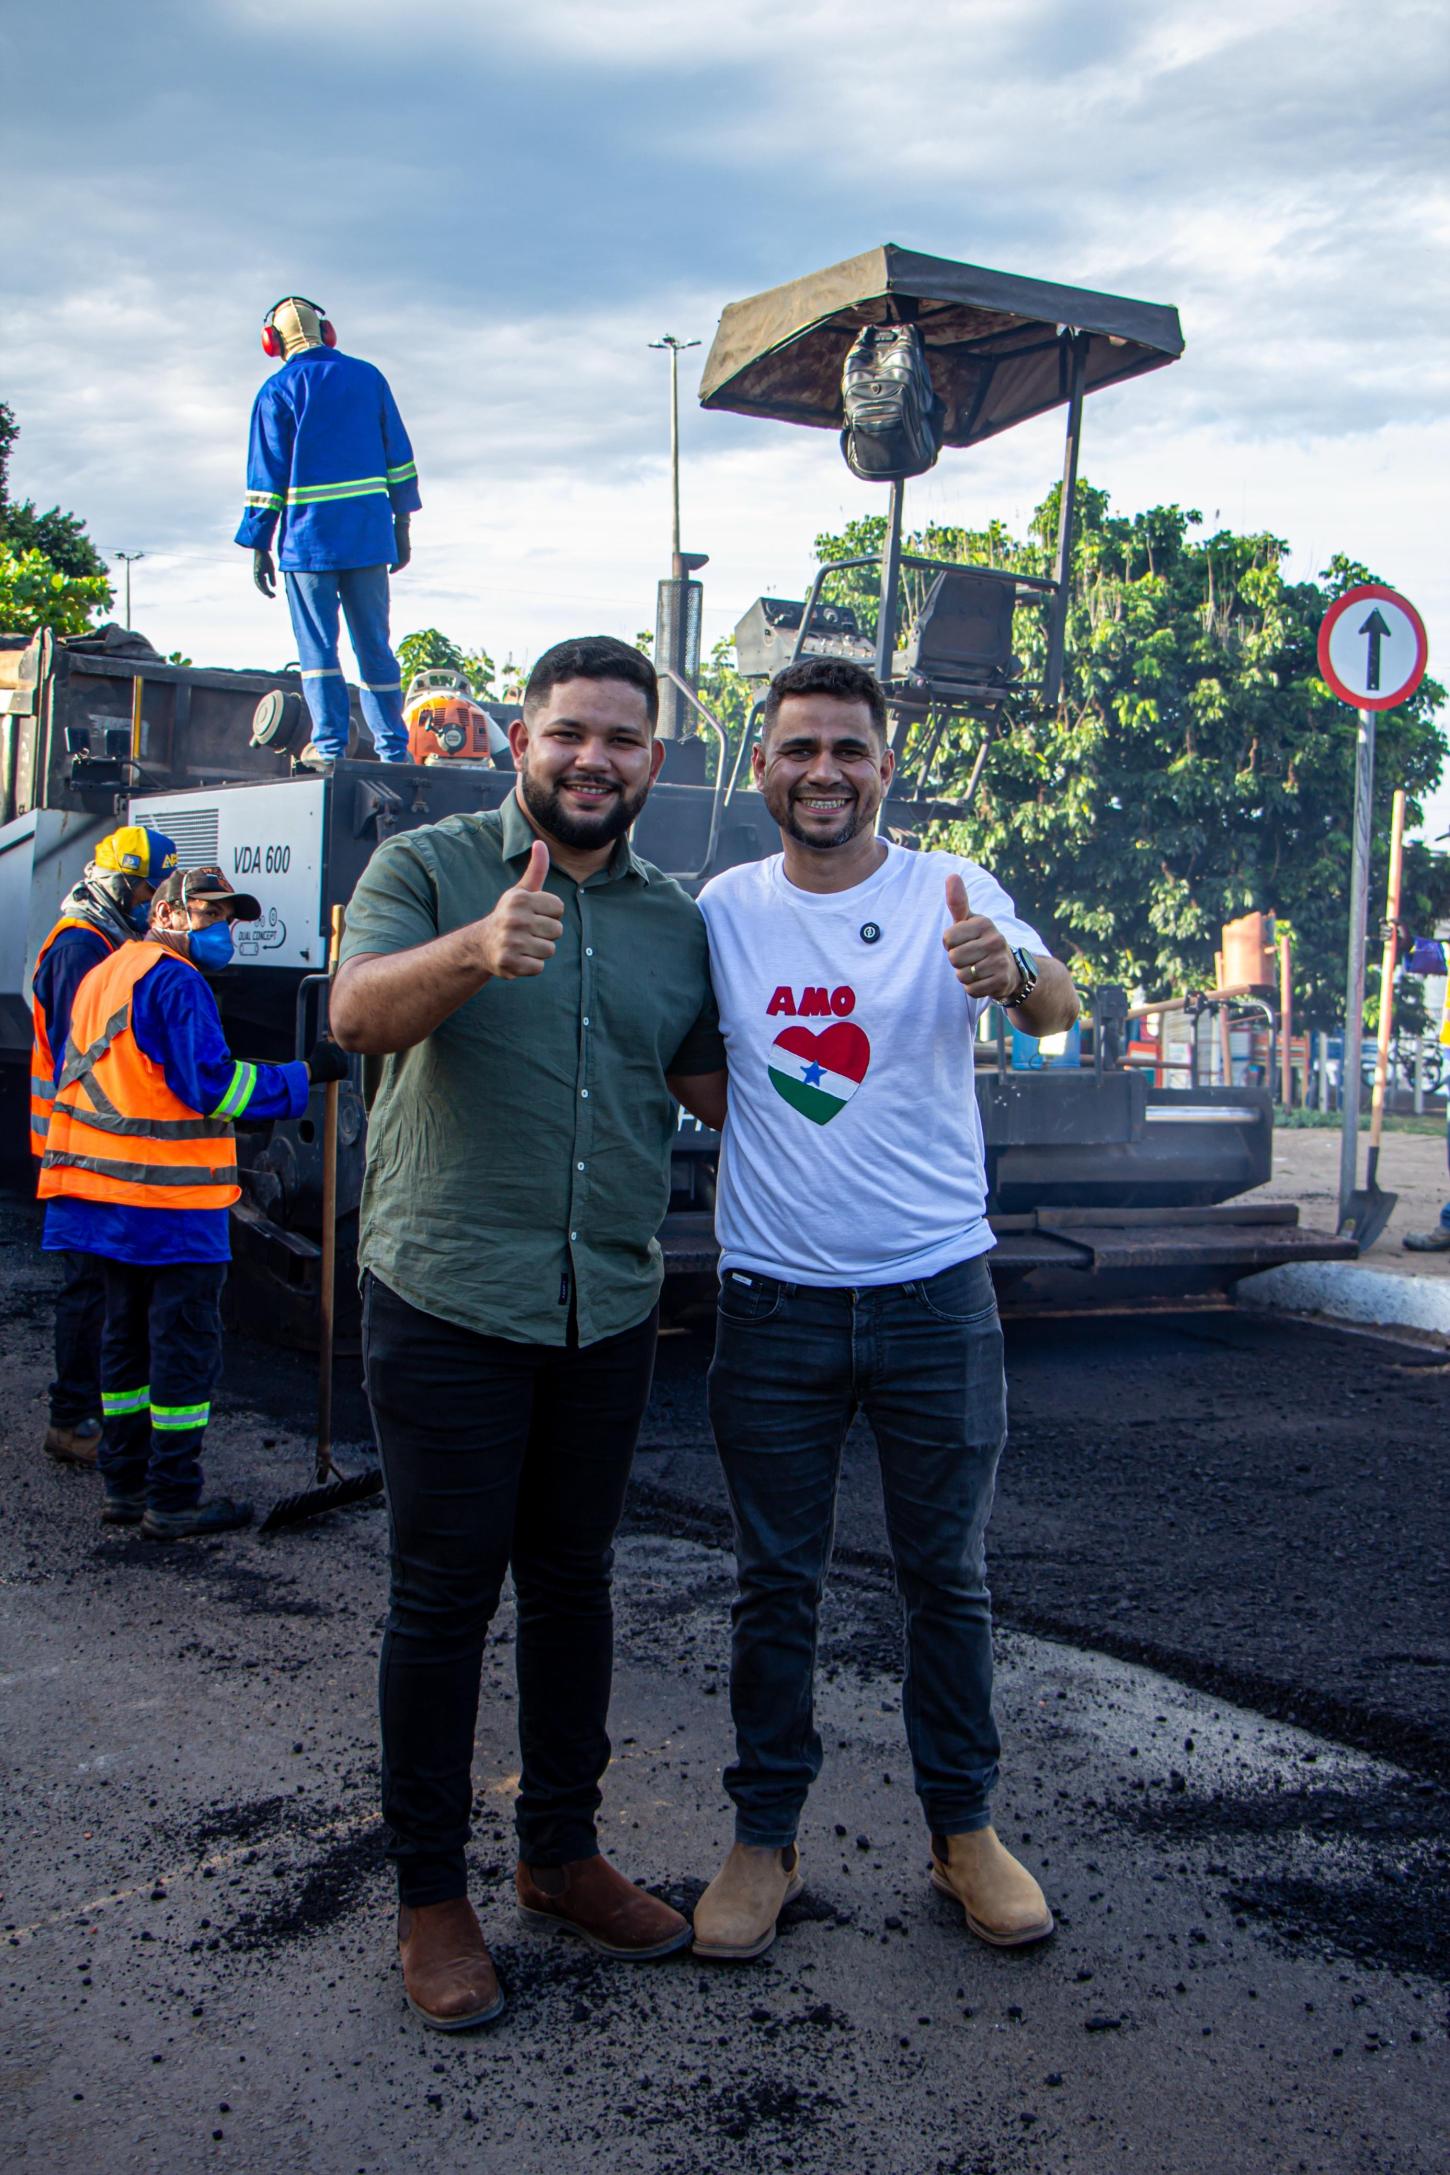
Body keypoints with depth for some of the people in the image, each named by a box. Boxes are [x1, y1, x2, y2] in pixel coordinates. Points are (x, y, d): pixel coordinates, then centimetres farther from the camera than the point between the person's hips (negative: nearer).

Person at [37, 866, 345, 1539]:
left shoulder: (101, 975, 17)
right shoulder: (174, 981, -13)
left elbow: (76, 1074, 22)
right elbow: (211, 1082, -20)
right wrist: (305, 1075, -15)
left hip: (107, 1195, 10)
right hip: (170, 1201, -10)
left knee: (127, 1338, 16)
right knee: (185, 1345, -2)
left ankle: (124, 1485, 23)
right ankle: (172, 1502, 2)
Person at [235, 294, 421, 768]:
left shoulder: (278, 390, 0)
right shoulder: (368, 377, 9)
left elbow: (266, 474, -2)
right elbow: (398, 457, 9)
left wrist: (259, 546, 3)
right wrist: (401, 527, 15)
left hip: (309, 537, -3)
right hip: (370, 534, 3)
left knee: (318, 644, 1)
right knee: (375, 644, 7)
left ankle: (329, 744, -5)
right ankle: (393, 749, 7)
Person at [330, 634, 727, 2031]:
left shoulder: (675, 922, 10)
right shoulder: (427, 868, -3)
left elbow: (713, 1081, 20)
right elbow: (356, 1012, -22)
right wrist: (478, 950, -39)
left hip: (608, 1313, 4)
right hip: (446, 1302, -4)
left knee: (572, 1586, 16)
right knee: (443, 1598, 4)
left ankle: (561, 1857, 32)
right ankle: (430, 1896, 20)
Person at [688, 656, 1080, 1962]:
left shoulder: (952, 893, -5)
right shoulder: (721, 910, 2)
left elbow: (1057, 1009, -23)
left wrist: (1013, 974, -44)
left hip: (935, 1293, -1)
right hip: (775, 1302, 1)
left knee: (948, 1575, 11)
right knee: (776, 1584, 11)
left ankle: (965, 1830, 29)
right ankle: (765, 1838, 26)